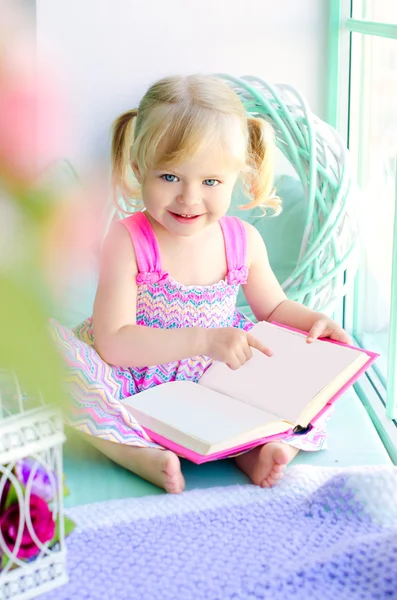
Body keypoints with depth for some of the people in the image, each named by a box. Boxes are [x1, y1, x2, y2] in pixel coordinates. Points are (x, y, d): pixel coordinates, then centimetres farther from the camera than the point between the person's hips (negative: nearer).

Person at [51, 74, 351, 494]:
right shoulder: (127, 241, -17)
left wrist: (313, 321, -6)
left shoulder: (244, 241, -4)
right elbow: (114, 344, -25)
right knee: (54, 347, -28)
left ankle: (256, 447, -25)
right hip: (138, 389, -3)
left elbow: (273, 308, 16)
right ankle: (145, 455, -34)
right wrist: (205, 339, -32)